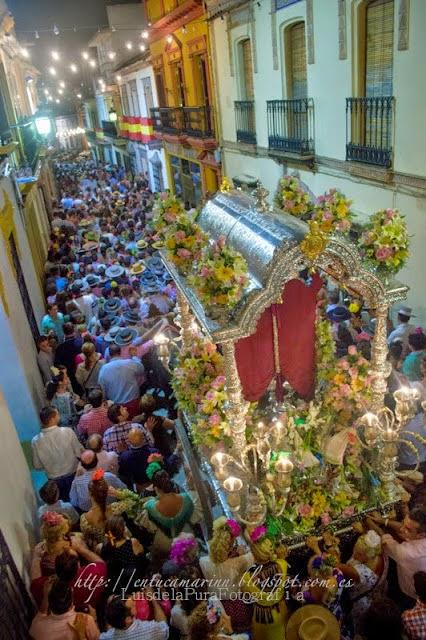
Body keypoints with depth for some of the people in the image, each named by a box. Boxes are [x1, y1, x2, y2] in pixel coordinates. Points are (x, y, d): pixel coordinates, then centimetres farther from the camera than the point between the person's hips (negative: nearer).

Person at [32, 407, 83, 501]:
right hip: (73, 475, -1)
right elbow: (79, 453, -14)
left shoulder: (36, 441, -19)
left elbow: (37, 466, -6)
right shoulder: (68, 432, -24)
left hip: (55, 480, 1)